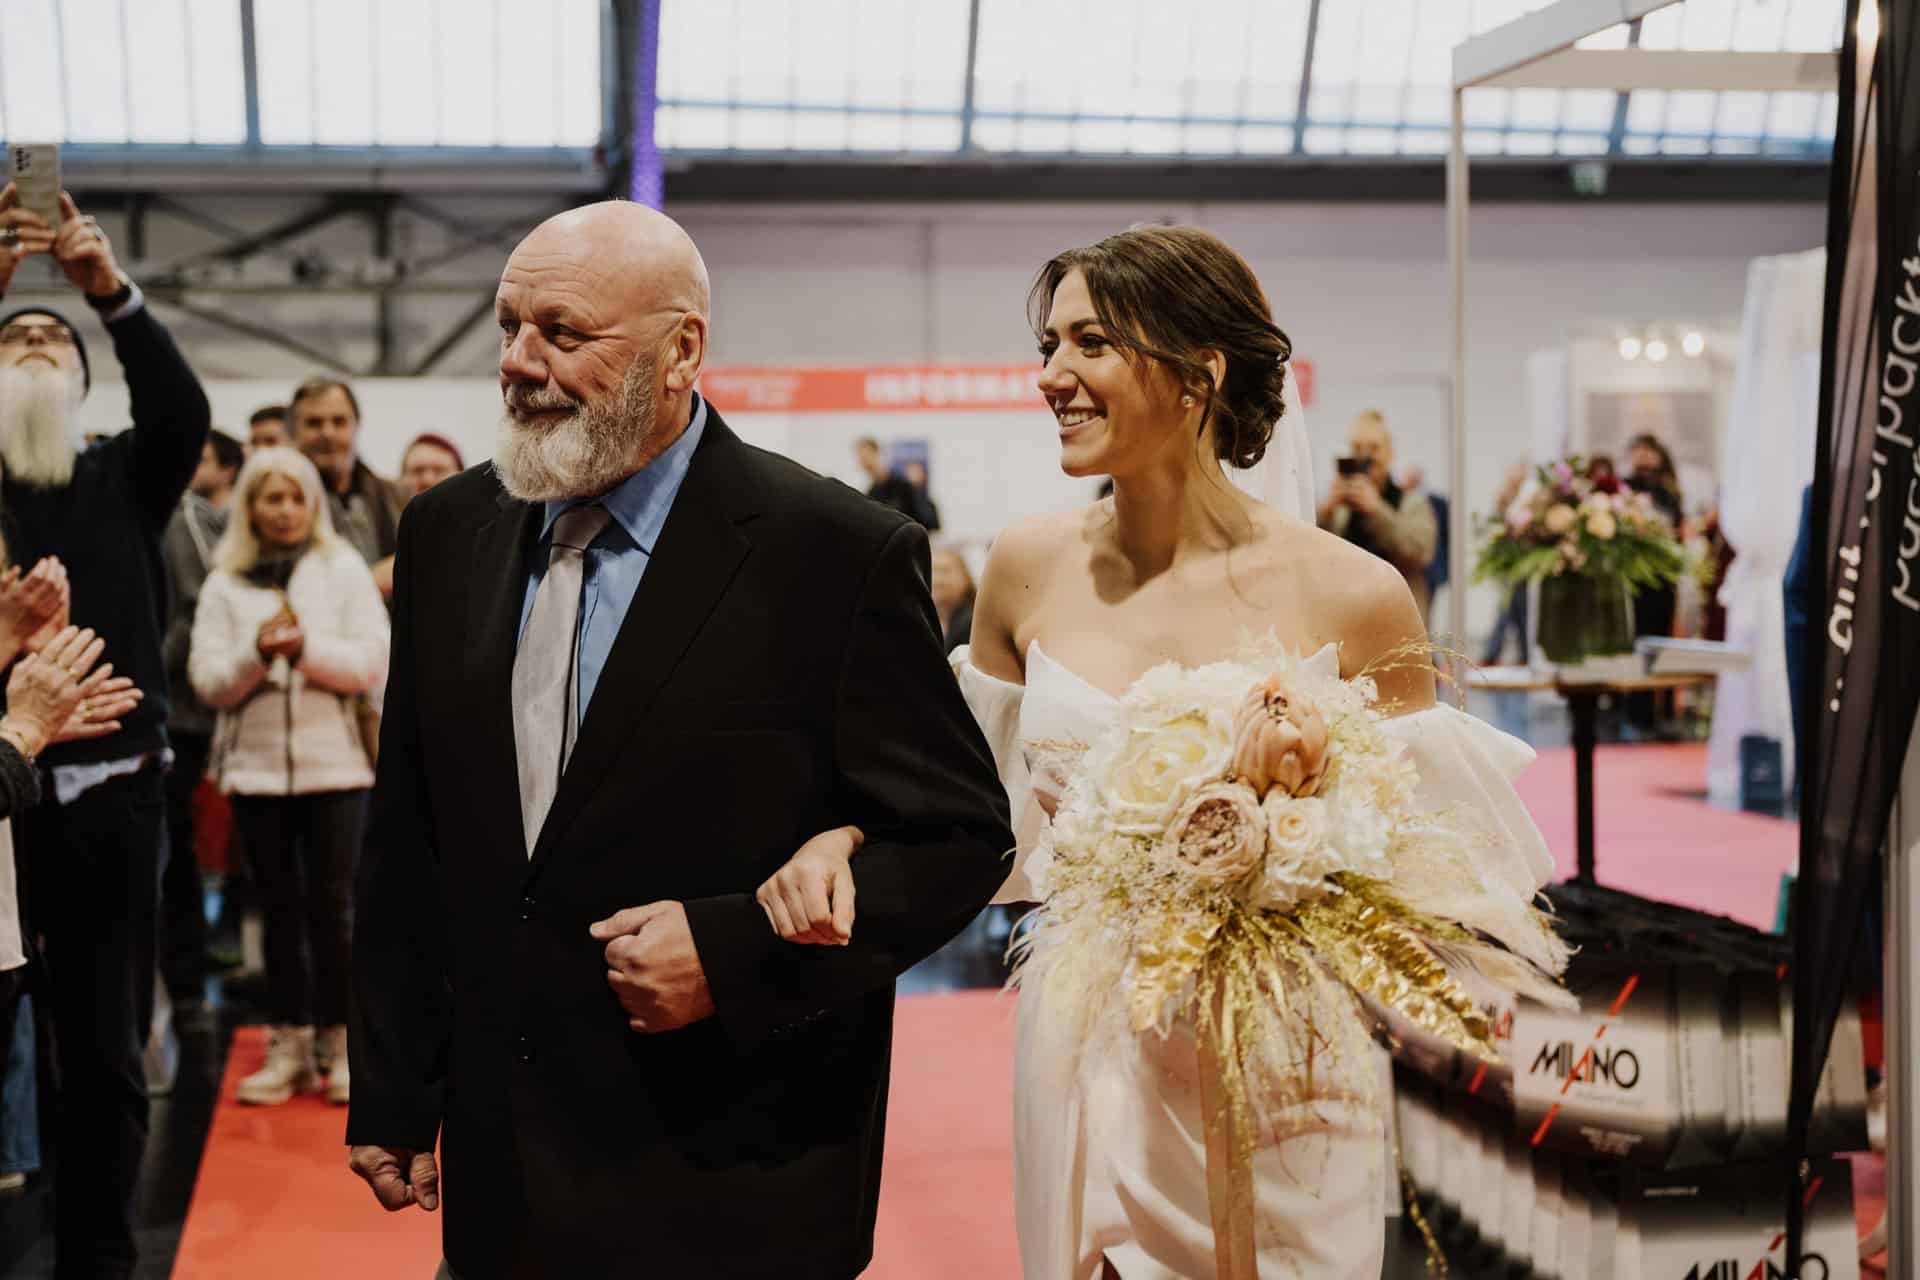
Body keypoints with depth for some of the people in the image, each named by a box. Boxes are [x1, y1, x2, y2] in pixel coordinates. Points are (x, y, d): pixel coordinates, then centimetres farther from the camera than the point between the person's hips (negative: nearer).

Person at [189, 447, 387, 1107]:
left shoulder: (344, 570, 4)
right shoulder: (224, 585, 7)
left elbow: (373, 660, -4)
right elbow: (208, 680, 1)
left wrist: (306, 646, -18)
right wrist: (258, 652, -17)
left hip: (335, 763, -2)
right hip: (256, 766, 2)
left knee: (333, 905, -1)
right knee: (280, 909, 8)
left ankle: (345, 1047, 9)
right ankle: (289, 1047, 16)